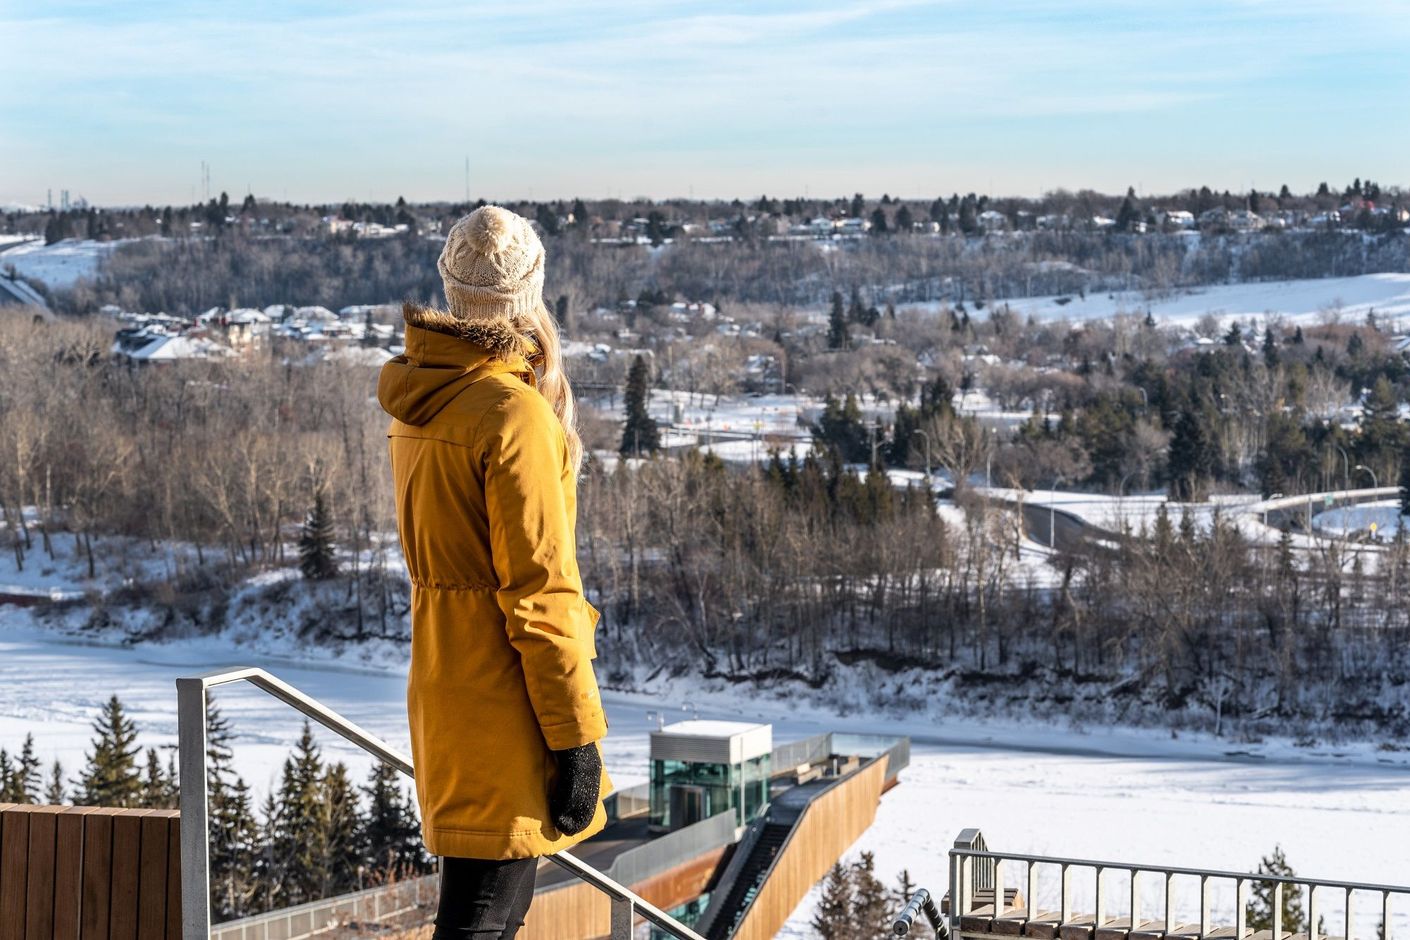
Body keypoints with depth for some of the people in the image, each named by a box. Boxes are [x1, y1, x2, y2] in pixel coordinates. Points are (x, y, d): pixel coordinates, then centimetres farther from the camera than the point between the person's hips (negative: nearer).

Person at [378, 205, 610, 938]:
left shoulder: (419, 400, 8)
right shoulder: (513, 414, -18)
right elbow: (538, 593, -20)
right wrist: (578, 737, -15)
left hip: (442, 680, 9)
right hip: (502, 703, -9)